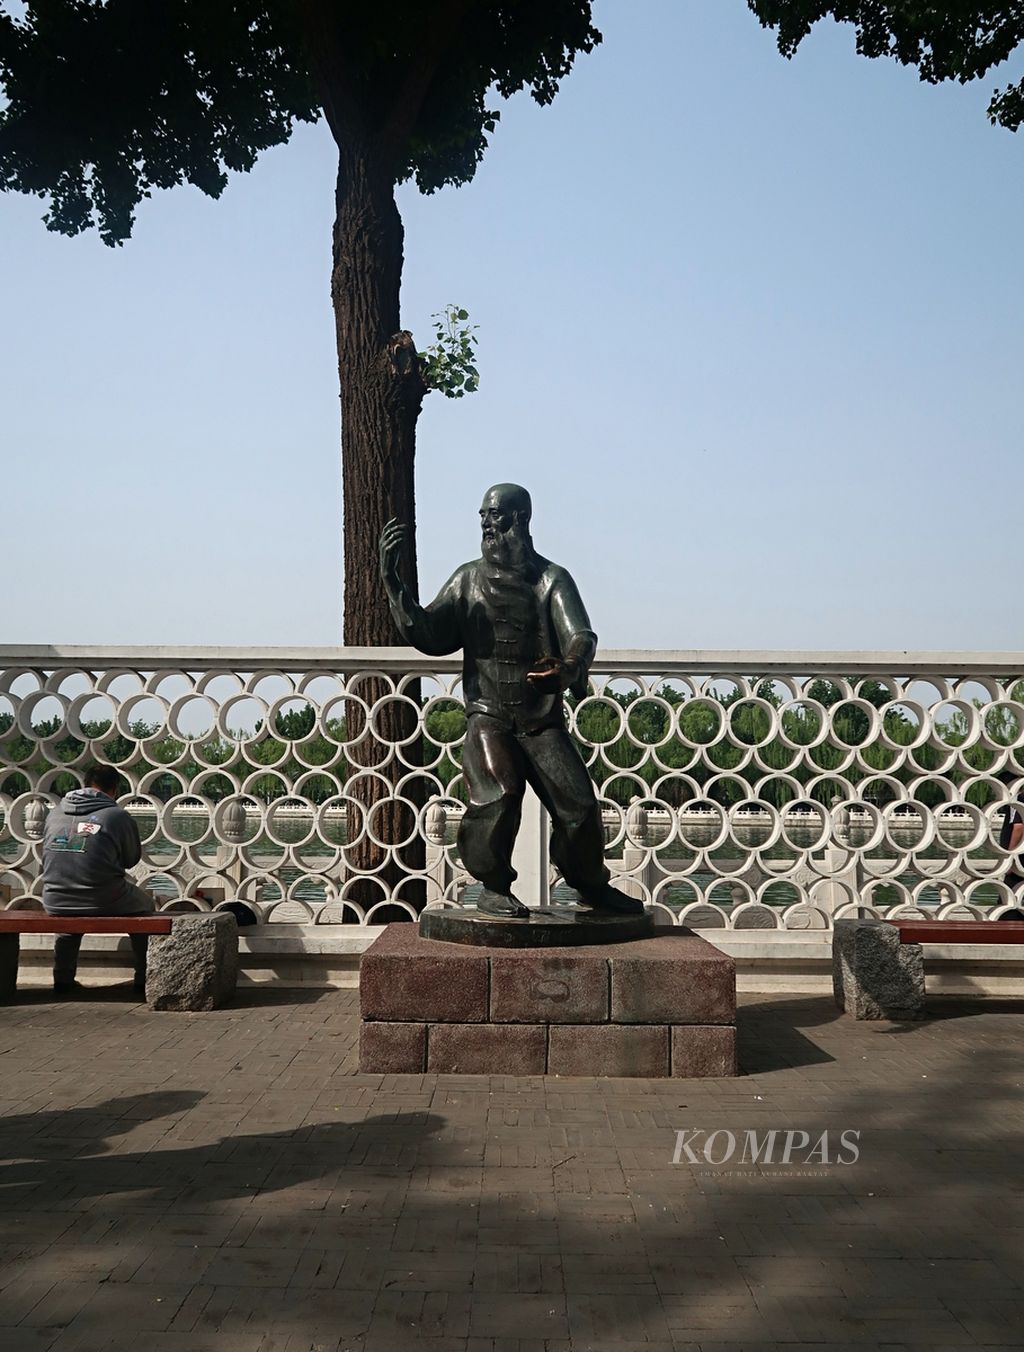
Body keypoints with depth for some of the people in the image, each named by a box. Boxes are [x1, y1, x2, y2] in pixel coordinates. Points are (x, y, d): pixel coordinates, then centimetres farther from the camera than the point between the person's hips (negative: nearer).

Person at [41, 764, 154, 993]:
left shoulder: (55, 812, 5)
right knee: (146, 906, 27)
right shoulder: (118, 816, -7)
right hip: (104, 903, -4)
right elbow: (132, 859, 6)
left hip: (54, 903, 4)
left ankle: (63, 979, 41)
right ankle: (144, 979, 28)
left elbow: (52, 858, 17)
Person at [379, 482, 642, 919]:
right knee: (499, 794, -23)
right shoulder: (468, 579, 8)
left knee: (578, 803, -5)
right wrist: (393, 582, -8)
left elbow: (581, 636, -12)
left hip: (543, 719, 0)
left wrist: (569, 669, -35)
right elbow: (428, 636, 3)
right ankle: (493, 888, -3)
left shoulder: (551, 579, 2)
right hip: (489, 715, 0)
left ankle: (592, 885, 20)